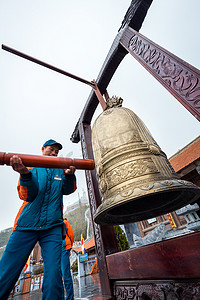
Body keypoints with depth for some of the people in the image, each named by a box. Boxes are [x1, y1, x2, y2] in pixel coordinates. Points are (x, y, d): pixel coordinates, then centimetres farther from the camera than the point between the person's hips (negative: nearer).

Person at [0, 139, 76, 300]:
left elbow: (67, 190, -3)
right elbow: (28, 195, -8)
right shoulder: (31, 167, 8)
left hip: (52, 227, 1)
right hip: (27, 225, 0)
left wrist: (69, 175, -26)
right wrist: (24, 173, -29)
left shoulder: (60, 170, 13)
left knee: (54, 275, -7)